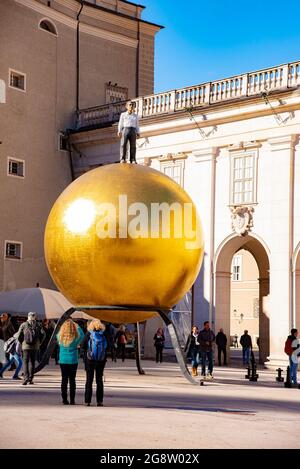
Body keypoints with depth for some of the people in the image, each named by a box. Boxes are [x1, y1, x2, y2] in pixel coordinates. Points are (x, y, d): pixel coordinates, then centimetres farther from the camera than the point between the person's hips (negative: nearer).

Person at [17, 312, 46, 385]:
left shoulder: (23, 325, -1)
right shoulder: (37, 325, 2)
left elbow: (19, 336, -3)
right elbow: (43, 334, -3)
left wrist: (22, 342, 10)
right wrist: (39, 342, 8)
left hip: (26, 346, -1)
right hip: (35, 347, 2)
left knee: (25, 362, 0)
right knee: (32, 362, 10)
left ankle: (26, 377, -16)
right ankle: (30, 379, 9)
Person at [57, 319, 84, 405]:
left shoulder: (60, 337, -7)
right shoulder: (75, 338, -12)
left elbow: (58, 334, 16)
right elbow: (82, 335, 7)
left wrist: (65, 324, 14)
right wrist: (77, 326, 16)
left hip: (63, 361, 2)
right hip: (73, 361, -2)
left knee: (64, 380, 6)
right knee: (72, 380, 4)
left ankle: (64, 400, 7)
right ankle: (72, 400, 4)